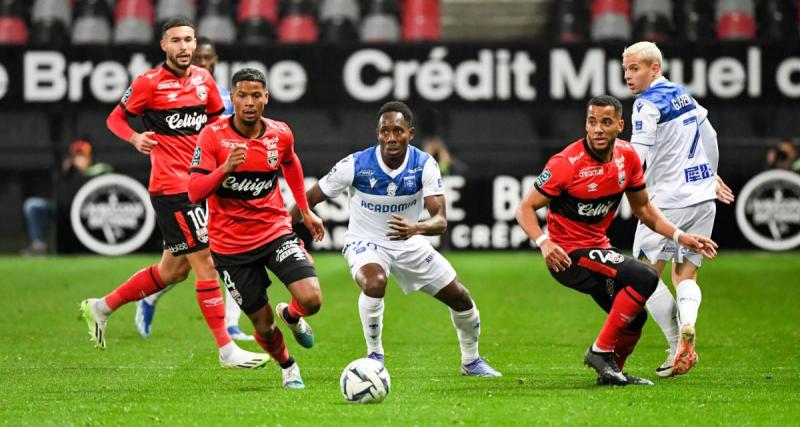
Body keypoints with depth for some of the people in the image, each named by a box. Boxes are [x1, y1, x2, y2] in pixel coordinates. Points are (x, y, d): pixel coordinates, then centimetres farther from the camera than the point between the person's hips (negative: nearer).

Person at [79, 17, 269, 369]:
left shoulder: (203, 79, 10)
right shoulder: (149, 83, -8)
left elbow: (217, 120, 23)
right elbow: (115, 118, 0)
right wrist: (135, 138, -20)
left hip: (197, 185, 8)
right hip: (170, 186, -8)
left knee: (173, 270, 13)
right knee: (205, 263, -9)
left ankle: (102, 307, 28)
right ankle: (226, 350, -5)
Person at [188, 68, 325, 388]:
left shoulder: (280, 134, -4)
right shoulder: (213, 136, -14)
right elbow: (194, 192, -19)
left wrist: (305, 210, 24)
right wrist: (225, 168, -35)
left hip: (275, 232, 2)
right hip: (230, 245, -2)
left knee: (311, 299, -19)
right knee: (263, 325, 3)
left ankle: (291, 315, 20)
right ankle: (287, 367, 36)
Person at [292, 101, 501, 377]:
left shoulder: (424, 165, -18)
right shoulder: (355, 165, -23)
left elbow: (440, 221, -26)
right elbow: (310, 199, -12)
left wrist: (416, 228, -49)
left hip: (409, 243, 3)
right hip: (366, 242, -3)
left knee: (460, 298, 6)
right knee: (374, 283, -37)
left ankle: (471, 361, 35)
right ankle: (374, 357, -16)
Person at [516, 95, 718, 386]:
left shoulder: (628, 157, -1)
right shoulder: (567, 163, -21)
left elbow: (643, 208, 13)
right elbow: (526, 208, -16)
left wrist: (680, 237, 2)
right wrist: (544, 242, -34)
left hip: (599, 248, 8)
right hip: (569, 255, -8)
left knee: (634, 318, 15)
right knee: (644, 278, -24)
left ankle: (611, 372, 39)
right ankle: (601, 351, -14)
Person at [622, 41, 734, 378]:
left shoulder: (648, 104, -10)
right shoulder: (684, 95, 14)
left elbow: (636, 157, -20)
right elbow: (709, 138, 26)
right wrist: (712, 177, 40)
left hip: (668, 200, -8)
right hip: (702, 198, 8)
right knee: (685, 275, 10)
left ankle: (678, 347, -7)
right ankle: (687, 326, -20)